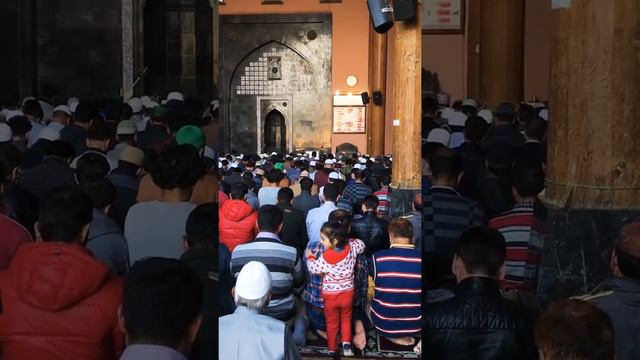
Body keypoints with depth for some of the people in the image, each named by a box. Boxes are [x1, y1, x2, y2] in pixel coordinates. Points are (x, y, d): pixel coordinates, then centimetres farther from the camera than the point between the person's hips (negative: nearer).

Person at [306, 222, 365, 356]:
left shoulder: (325, 258, -25)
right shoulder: (351, 248, -14)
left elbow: (313, 268, -10)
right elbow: (361, 245, 7)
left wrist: (310, 257, 6)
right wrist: (348, 240, 12)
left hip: (330, 295, -3)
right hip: (347, 293, 3)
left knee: (331, 323, 16)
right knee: (346, 319, 23)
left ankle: (332, 349, 26)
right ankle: (346, 343, 8)